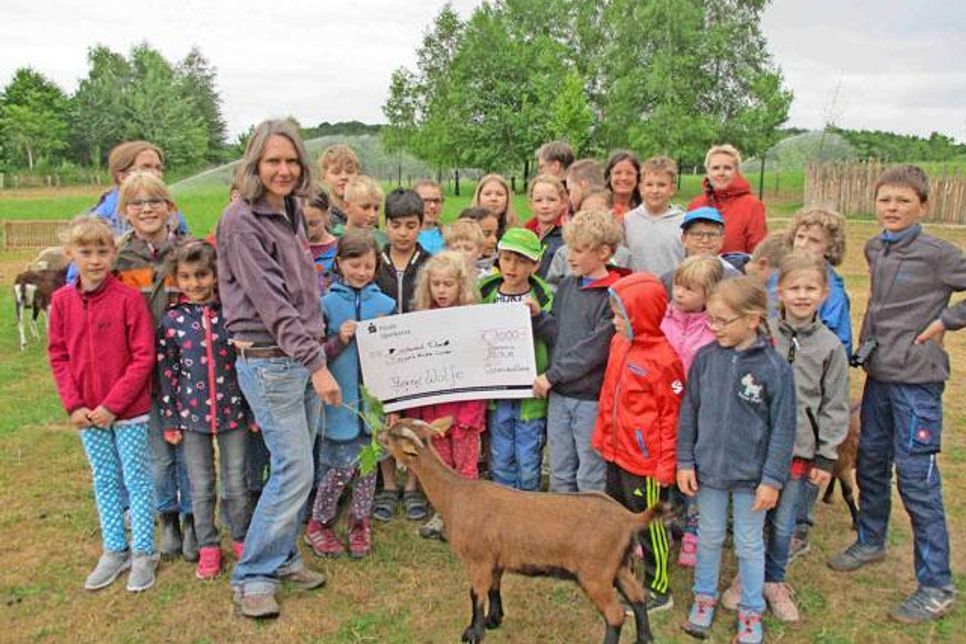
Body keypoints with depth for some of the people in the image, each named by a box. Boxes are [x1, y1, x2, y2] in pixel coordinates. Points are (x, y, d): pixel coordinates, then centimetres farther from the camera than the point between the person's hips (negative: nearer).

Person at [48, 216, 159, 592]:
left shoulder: (129, 299, -13)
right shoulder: (62, 300, 0)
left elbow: (143, 356, -13)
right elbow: (58, 355, 5)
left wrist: (113, 404, -15)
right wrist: (73, 404, -4)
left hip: (129, 410, -4)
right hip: (87, 413, 4)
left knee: (137, 478, 7)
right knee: (104, 480, 16)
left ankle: (143, 553, 20)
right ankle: (113, 550, 30)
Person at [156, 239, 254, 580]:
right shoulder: (172, 320, -3)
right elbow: (166, 373, 0)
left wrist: (255, 411, 0)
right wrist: (169, 420, 0)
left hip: (232, 411, -1)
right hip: (192, 415, 1)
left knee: (236, 483, 9)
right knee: (201, 488, 11)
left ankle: (242, 540, 29)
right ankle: (208, 548, 27)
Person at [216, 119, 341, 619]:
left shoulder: (292, 213, 12)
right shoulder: (242, 221, -12)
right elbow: (271, 302, -18)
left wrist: (317, 354, 13)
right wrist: (316, 364, -19)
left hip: (303, 357, 7)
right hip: (268, 360, -7)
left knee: (294, 466, 13)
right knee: (295, 470, -6)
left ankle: (281, 556, 29)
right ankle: (252, 576, 10)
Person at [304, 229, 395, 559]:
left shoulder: (385, 303, 5)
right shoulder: (327, 303, -3)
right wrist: (339, 340, -18)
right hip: (340, 398, -3)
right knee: (341, 467, 1)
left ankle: (359, 523, 30)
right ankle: (319, 523, 23)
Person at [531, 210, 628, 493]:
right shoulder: (567, 286, 9)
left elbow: (595, 348, -18)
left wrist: (552, 375, -14)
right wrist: (537, 316, -8)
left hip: (592, 397, -6)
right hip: (559, 395, 6)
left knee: (591, 479, 7)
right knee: (560, 473, 18)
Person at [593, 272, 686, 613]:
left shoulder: (663, 359, -21)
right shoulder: (619, 344, 2)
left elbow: (672, 417, -16)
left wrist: (666, 467, -13)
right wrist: (602, 436, 13)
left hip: (645, 461, -8)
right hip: (615, 454, 8)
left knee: (649, 523, 9)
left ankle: (659, 590, 27)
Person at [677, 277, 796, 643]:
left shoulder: (774, 367, -15)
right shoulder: (705, 358, -6)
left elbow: (783, 430, -10)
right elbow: (688, 413, 1)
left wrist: (772, 479, -9)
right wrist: (685, 462, 0)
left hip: (751, 475, -2)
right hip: (708, 470, 3)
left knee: (749, 545, 14)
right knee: (709, 538, 19)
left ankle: (751, 612, 33)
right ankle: (704, 598, 38)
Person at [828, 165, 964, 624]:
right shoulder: (874, 249, 7)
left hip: (916, 380, -7)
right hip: (878, 373, 7)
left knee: (916, 477, -3)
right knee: (870, 463, 18)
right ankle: (870, 541, 39)